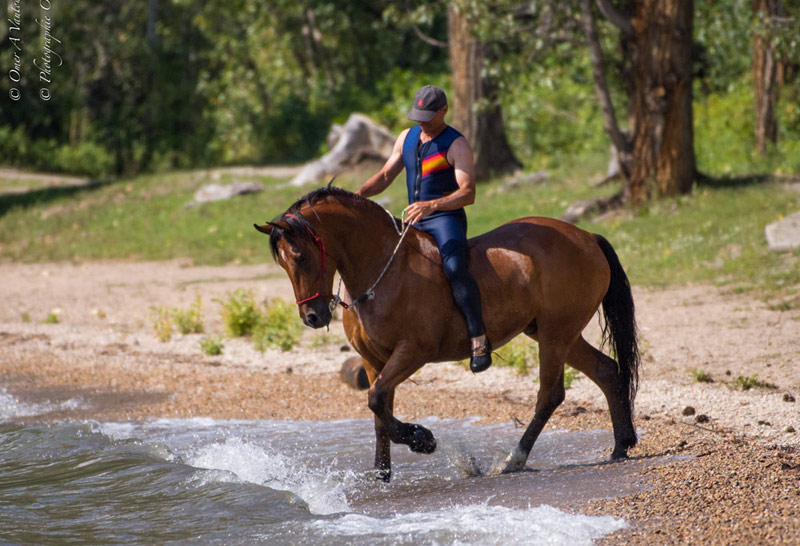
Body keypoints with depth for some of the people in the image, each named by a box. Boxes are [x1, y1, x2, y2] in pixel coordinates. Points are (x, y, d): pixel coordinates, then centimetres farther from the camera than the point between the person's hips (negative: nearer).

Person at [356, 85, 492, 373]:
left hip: (446, 219, -8)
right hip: (414, 222, 8)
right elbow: (385, 175, 13)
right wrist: (360, 193, -8)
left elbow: (468, 193, -19)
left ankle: (479, 340, -33)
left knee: (454, 267, -34)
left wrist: (431, 205, -34)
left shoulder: (456, 145, -10)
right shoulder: (407, 138, 11)